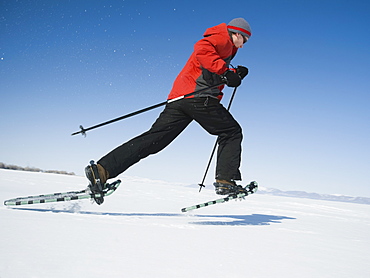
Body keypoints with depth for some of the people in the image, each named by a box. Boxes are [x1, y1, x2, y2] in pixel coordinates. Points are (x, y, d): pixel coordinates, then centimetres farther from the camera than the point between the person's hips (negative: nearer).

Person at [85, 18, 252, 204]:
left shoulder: (225, 46, 35)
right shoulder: (224, 38, 5)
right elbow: (201, 49, -15)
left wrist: (235, 75, 28)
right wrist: (225, 72, -17)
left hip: (178, 98, 8)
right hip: (199, 97, -8)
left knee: (153, 138, -1)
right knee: (232, 133, 6)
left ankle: (102, 170, -10)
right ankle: (226, 181, -7)